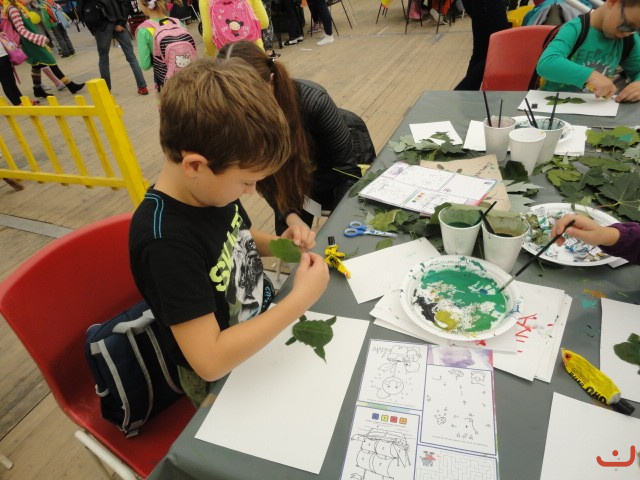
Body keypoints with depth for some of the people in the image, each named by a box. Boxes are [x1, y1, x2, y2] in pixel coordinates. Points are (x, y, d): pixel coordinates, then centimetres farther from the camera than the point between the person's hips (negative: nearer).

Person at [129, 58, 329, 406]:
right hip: (224, 378, -6)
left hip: (265, 323, 7)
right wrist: (300, 299, -31)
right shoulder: (164, 242, -34)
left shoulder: (210, 187, -10)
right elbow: (210, 360, -33)